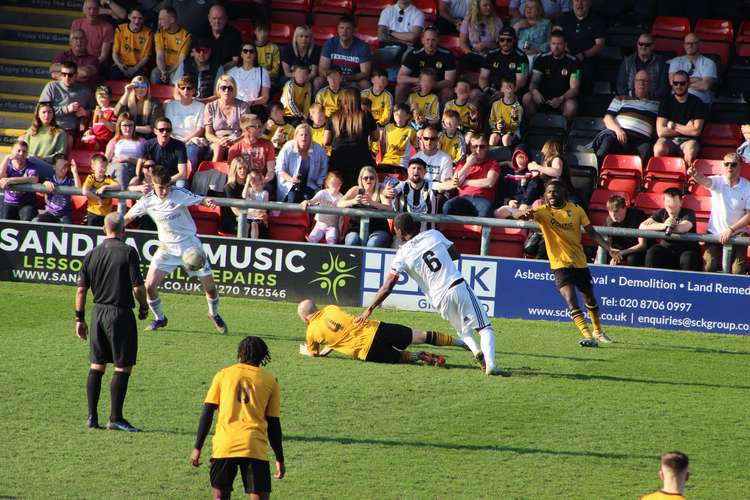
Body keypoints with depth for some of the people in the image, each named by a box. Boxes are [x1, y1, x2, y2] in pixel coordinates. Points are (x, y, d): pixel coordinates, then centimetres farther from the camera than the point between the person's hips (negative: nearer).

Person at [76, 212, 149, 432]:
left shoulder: (91, 254, 5)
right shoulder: (128, 252, -10)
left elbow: (81, 289, 6)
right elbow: (138, 287, -15)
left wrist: (79, 318, 13)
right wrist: (144, 307, 3)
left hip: (98, 313, 6)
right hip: (120, 313, -6)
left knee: (96, 366, 13)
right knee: (123, 367, 0)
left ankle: (92, 416, 12)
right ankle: (115, 418, -3)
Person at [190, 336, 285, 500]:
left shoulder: (223, 375, 11)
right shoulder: (270, 381, 10)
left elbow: (207, 413, 7)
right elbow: (273, 424, 9)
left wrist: (197, 447, 11)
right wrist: (280, 459, 15)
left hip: (223, 446, 1)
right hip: (255, 448, -1)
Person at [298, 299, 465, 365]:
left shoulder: (312, 331, 4)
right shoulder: (330, 308, 16)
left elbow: (314, 354, 21)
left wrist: (305, 351, 43)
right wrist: (328, 347, 39)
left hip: (367, 350, -4)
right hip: (375, 328, 4)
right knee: (421, 336, 7)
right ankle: (463, 342, 5)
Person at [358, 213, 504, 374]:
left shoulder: (403, 255, 1)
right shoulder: (434, 234, 7)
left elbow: (387, 288, -2)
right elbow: (456, 254, 19)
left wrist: (369, 310, 4)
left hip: (440, 299, 0)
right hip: (459, 287, 0)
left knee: (464, 331, 24)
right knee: (485, 328, 0)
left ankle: (475, 350, -5)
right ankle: (490, 364, -22)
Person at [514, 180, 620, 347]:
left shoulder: (576, 209, -1)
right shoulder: (542, 211, -8)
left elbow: (591, 232, 3)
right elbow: (516, 215, -21)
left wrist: (609, 249, -7)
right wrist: (524, 213, -45)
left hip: (579, 261, 3)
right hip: (560, 263, -3)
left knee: (590, 298, 17)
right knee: (571, 299, -22)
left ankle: (598, 332, 40)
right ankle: (588, 337, -26)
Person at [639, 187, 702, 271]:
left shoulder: (688, 213, -8)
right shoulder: (661, 213, 2)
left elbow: (683, 228, -31)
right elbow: (642, 226, -13)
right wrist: (663, 225, -32)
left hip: (686, 250, -3)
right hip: (666, 249, 3)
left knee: (688, 259, -34)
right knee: (652, 253, -25)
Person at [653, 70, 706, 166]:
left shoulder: (697, 103, 5)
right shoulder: (666, 103, 9)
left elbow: (696, 131, -6)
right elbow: (660, 131, -2)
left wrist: (673, 126, 0)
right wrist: (686, 129, -2)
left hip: (688, 140, -1)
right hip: (668, 140, 1)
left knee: (691, 150, -37)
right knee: (659, 149, -34)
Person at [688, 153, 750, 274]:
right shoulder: (717, 181, -4)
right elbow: (704, 181, -26)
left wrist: (731, 230, -16)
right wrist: (695, 175, -51)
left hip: (738, 233, -1)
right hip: (715, 232, 1)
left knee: (738, 271, -14)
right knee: (708, 268, -14)